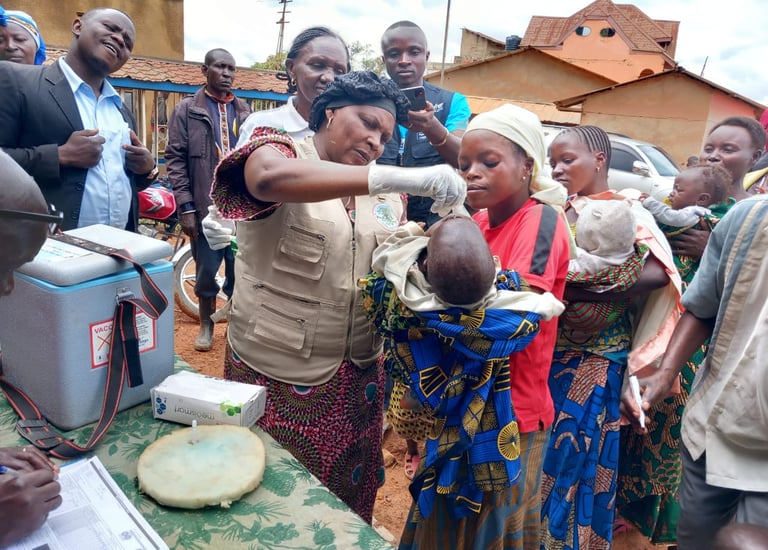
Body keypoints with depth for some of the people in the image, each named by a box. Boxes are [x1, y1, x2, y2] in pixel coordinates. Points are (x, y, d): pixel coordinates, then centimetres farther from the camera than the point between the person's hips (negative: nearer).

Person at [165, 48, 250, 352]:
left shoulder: (245, 111, 13)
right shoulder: (186, 110, 3)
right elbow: (175, 159, -2)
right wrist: (186, 207, -9)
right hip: (205, 207, -2)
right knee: (207, 270, 7)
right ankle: (206, 324, 26)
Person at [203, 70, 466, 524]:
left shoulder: (385, 194, 6)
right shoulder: (278, 149, -8)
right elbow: (269, 178, -33)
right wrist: (399, 177, -37)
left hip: (359, 373, 5)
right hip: (276, 370, -4)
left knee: (347, 497, 19)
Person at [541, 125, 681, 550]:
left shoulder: (626, 212, -6)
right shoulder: (559, 212, 8)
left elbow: (658, 273, -19)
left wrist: (582, 290, -25)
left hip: (597, 355, -4)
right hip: (552, 348, 4)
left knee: (573, 452, 5)